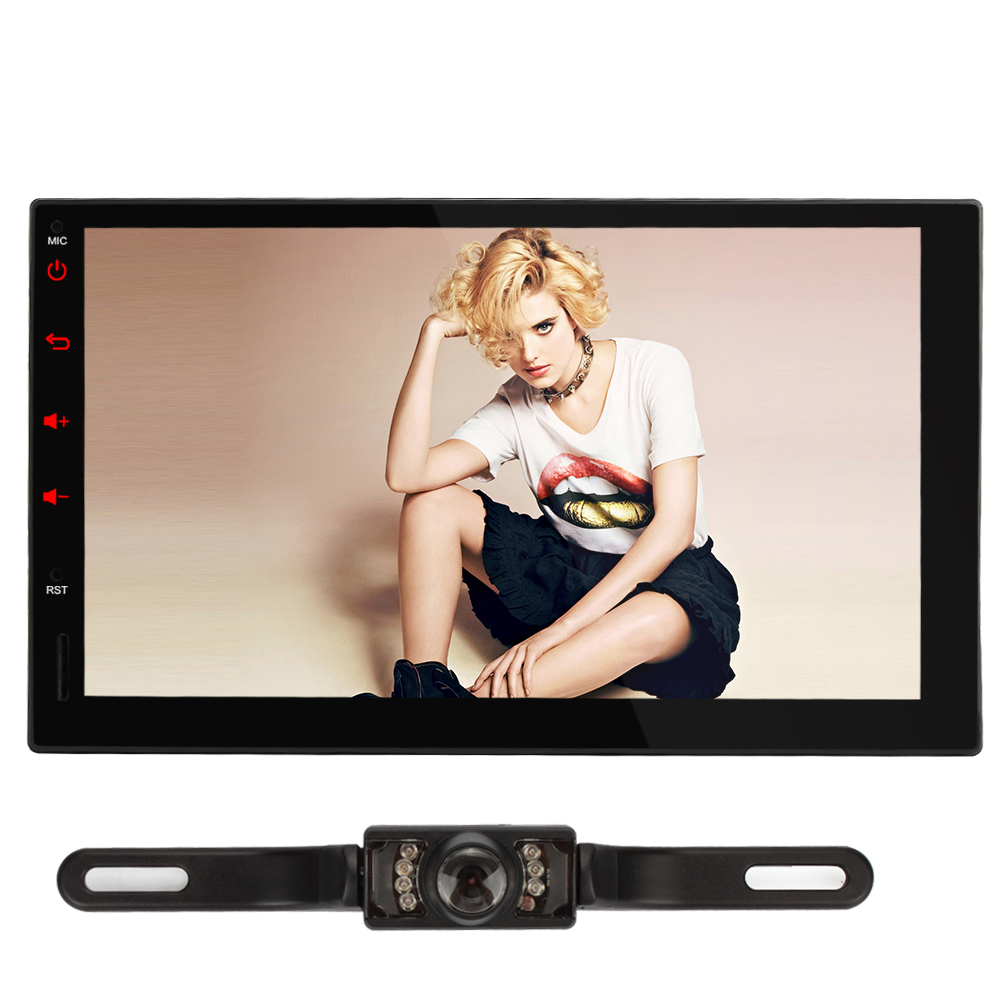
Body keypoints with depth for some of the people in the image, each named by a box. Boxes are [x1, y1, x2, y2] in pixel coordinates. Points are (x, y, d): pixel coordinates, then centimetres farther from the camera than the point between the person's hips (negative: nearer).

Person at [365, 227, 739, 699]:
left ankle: (474, 696, -35)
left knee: (657, 620, -42)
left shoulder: (655, 368, -15)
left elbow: (673, 528, -21)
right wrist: (432, 333, -19)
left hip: (667, 575, -4)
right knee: (431, 500, -11)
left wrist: (557, 631, -26)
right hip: (568, 570, 4)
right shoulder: (514, 406, -5)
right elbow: (405, 475, -20)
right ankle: (423, 683, -21)